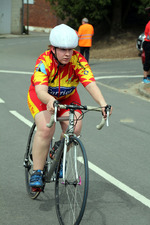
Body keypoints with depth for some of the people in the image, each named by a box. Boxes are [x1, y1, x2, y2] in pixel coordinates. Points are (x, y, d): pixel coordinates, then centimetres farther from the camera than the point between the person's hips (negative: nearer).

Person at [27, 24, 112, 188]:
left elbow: (90, 84, -36)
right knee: (46, 129, -26)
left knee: (74, 128, -20)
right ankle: (37, 172, -14)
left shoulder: (78, 60, -25)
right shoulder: (44, 61, -31)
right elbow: (41, 90, -44)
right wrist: (50, 101, -67)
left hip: (67, 97, 3)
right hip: (42, 96, -3)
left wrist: (102, 103, -54)